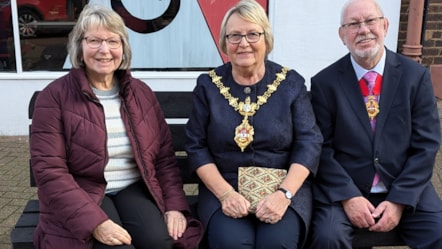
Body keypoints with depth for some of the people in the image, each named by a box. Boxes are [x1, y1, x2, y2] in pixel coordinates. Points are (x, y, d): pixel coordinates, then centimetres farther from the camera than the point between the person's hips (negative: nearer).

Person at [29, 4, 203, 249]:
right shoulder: (55, 96, -7)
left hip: (134, 188, 3)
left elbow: (164, 157, 8)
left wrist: (175, 206, -5)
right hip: (83, 195, -3)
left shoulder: (142, 93, 6)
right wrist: (94, 222, -23)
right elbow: (49, 170, -13)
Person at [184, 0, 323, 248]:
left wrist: (284, 193, -17)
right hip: (224, 187, 0)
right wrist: (225, 193, -14)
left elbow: (309, 142, -3)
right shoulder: (208, 85, 3)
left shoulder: (291, 82, 2)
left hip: (283, 187, 0)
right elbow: (197, 146, 1)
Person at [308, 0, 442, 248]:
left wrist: (399, 200, -10)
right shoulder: (325, 82, -2)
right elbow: (322, 148, -4)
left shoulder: (416, 75, 1)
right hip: (342, 191, -1)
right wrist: (348, 196, -15)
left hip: (406, 191, 2)